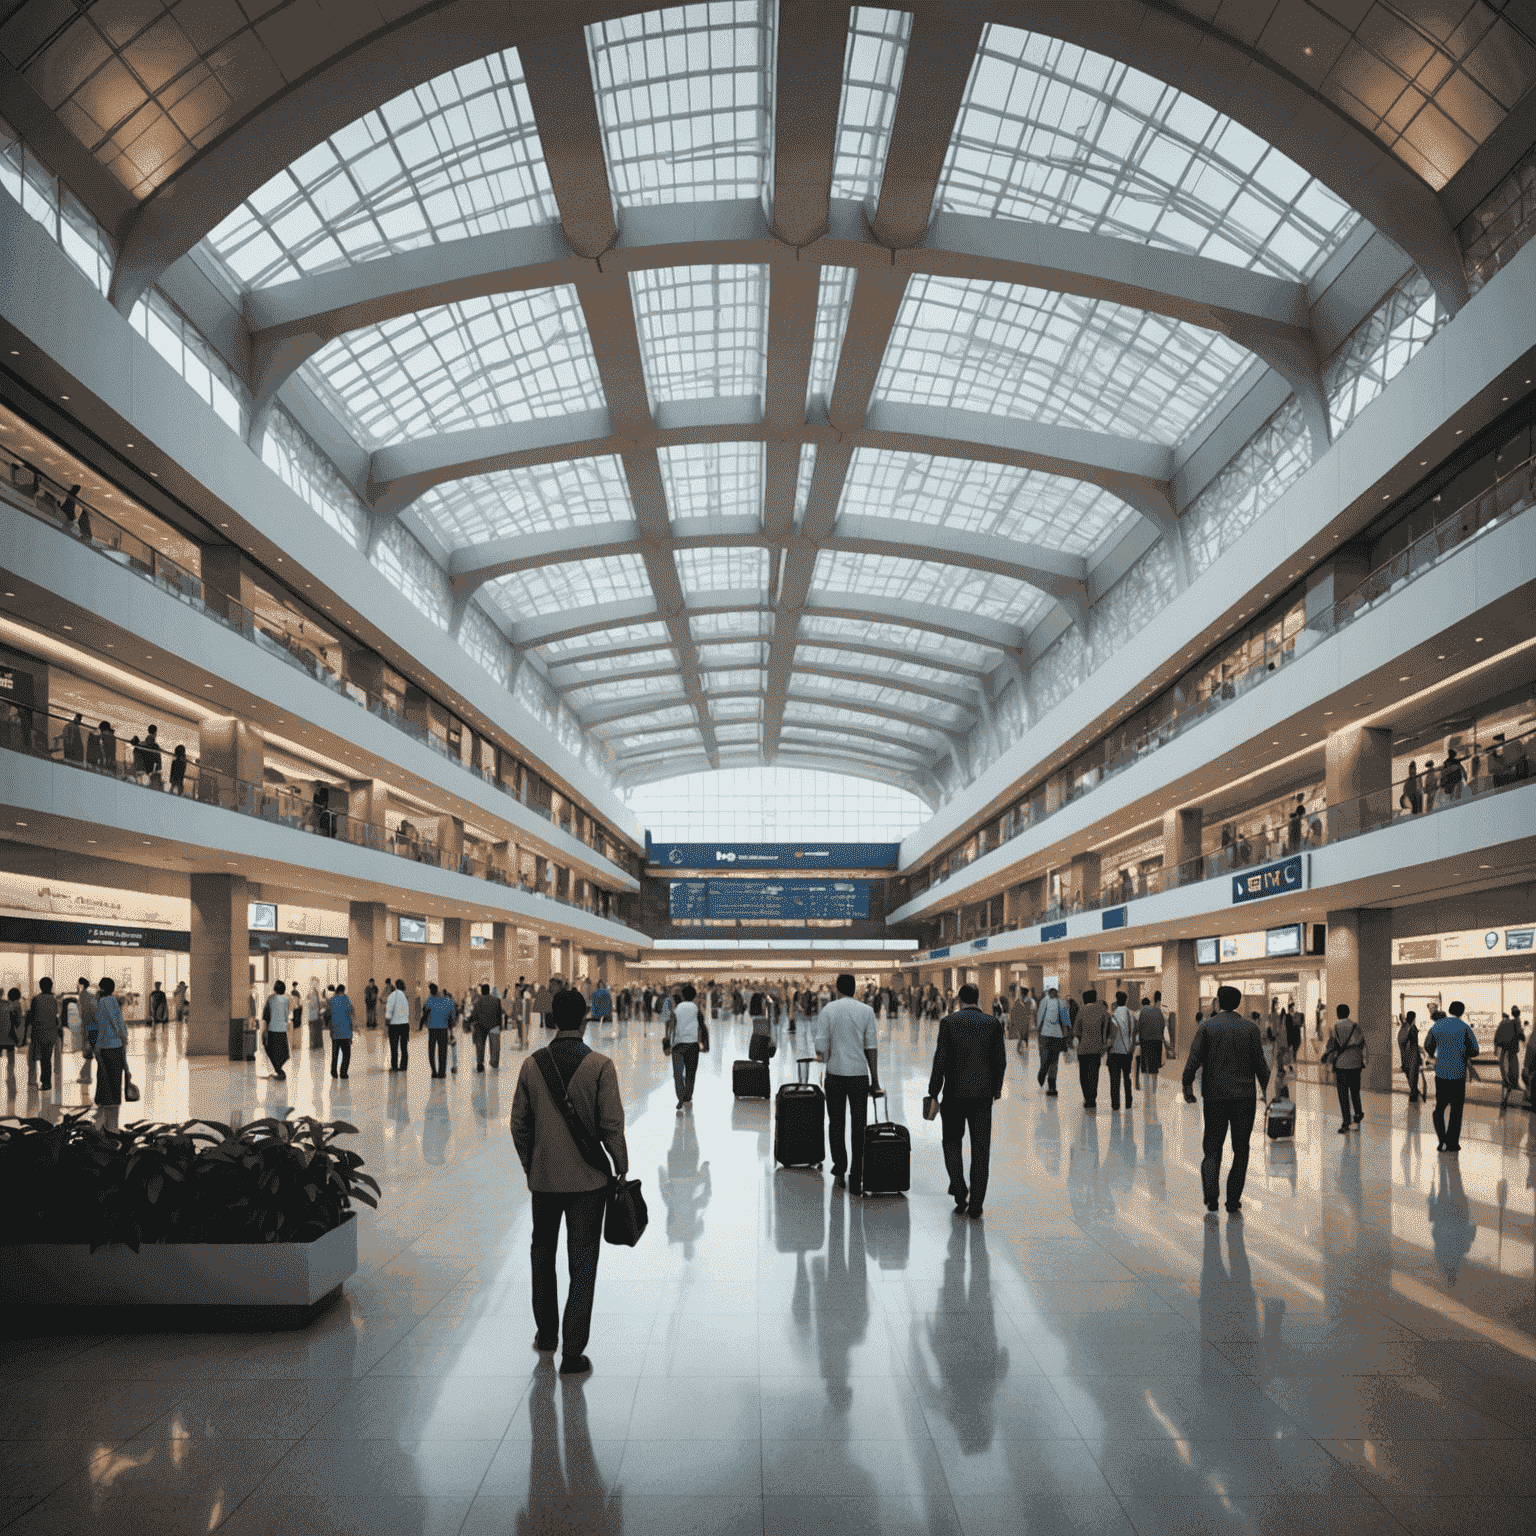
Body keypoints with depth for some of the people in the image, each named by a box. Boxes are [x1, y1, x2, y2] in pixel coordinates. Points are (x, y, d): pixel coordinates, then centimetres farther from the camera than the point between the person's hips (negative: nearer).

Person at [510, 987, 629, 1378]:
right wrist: (621, 1167, 1)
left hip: (544, 1177, 3)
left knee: (542, 1255, 22)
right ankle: (573, 1352, 5)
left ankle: (546, 1334, 35)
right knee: (582, 1264, 5)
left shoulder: (532, 1065, -4)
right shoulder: (600, 1066, -13)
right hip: (588, 1179, -3)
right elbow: (612, 1125, -12)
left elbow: (519, 1124, 2)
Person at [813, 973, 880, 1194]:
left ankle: (839, 1169, 6)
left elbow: (821, 1046, -6)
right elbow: (871, 1048, -2)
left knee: (835, 1122, 14)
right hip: (859, 1074, 0)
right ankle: (856, 1180, 4)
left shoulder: (828, 1010, -3)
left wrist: (821, 1058, 17)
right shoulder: (866, 1011, -1)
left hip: (835, 1074, 0)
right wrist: (875, 1080, 5)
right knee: (858, 1126, 5)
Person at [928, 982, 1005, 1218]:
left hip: (955, 1093, -1)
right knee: (980, 1148, 7)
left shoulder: (948, 1022, -6)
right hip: (983, 1094, 1)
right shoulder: (993, 1024, 0)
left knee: (952, 1142, 17)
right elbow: (1001, 1061, 3)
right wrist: (996, 1088, 18)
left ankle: (960, 1193, 5)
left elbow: (940, 1060, -8)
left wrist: (933, 1093, -2)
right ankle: (976, 1204, 7)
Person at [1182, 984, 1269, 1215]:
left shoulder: (1206, 1026, -2)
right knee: (1241, 1150, 10)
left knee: (1212, 1148, 8)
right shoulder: (1251, 1027, 2)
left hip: (1215, 1095, -1)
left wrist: (1187, 1088, 2)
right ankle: (1233, 1202, 7)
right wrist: (1266, 1088, 15)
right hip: (1245, 1096, 1)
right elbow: (1260, 1063, 1)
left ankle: (1211, 1195, -10)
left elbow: (1193, 1061, -8)